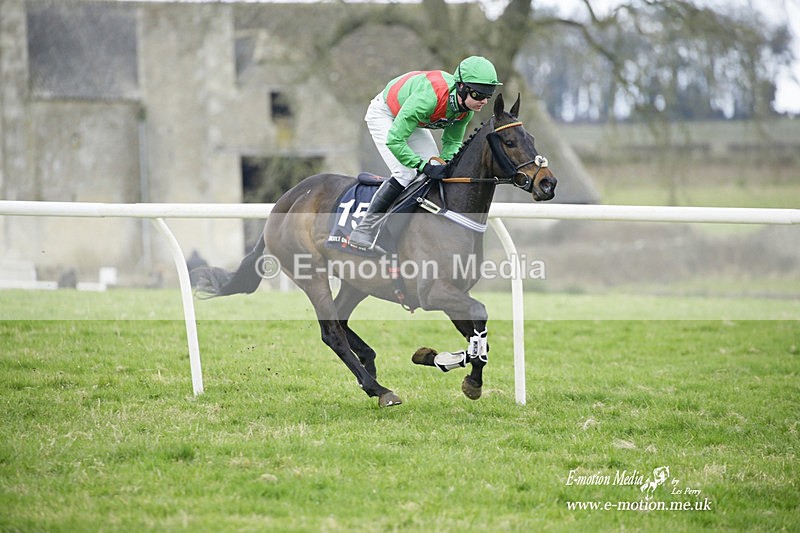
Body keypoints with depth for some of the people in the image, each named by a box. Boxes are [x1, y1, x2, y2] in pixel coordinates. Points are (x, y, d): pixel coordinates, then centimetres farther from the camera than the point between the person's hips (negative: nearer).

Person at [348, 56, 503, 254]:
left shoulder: (467, 106, -20)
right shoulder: (430, 97, -44)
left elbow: (453, 141, -4)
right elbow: (394, 140, -41)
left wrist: (446, 163, -24)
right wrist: (425, 166, -42)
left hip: (412, 120, 8)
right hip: (385, 114, -8)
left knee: (435, 169, -2)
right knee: (404, 174, -20)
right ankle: (363, 230, -13)